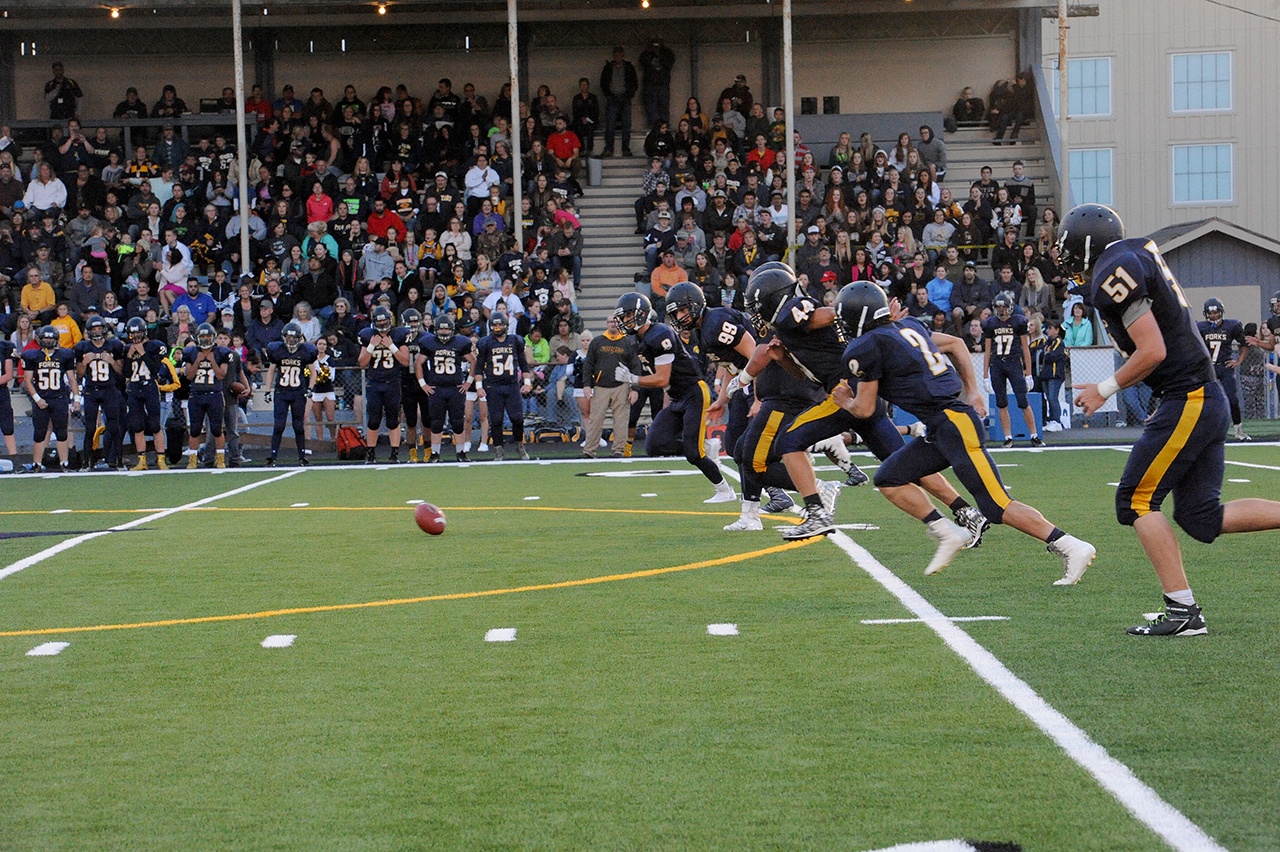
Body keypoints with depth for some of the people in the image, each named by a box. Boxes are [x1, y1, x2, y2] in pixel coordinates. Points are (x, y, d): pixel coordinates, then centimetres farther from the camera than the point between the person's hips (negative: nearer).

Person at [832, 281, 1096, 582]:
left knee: (997, 506, -9)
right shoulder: (906, 327, 17)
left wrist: (845, 401, 21)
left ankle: (1071, 547, -9)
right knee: (889, 479, 11)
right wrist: (972, 391, 26)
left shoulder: (865, 349, -8)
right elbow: (955, 344, 27)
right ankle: (948, 535, 9)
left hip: (953, 423, -10)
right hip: (941, 428, 10)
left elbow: (865, 408, -1)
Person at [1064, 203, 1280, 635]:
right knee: (1200, 517, 10)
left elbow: (1153, 352, -18)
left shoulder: (1114, 274, -14)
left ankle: (1183, 611, -4)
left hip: (1187, 401, -9)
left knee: (1136, 502, -2)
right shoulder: (1140, 254, 16)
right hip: (1208, 400, 9)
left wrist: (1104, 390, -6)